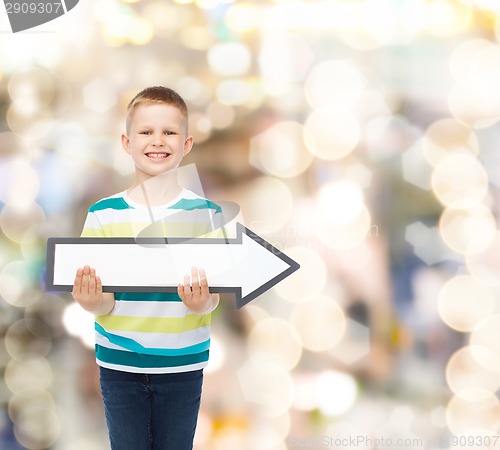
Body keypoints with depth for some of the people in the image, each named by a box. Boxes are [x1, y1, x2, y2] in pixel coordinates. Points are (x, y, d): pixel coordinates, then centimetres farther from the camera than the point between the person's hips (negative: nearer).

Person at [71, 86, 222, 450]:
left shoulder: (206, 213, -2)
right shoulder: (104, 214, -2)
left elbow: (214, 298, -3)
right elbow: (104, 303, -2)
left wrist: (201, 302, -26)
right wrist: (93, 302, -25)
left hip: (182, 363, 0)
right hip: (120, 363, 0)